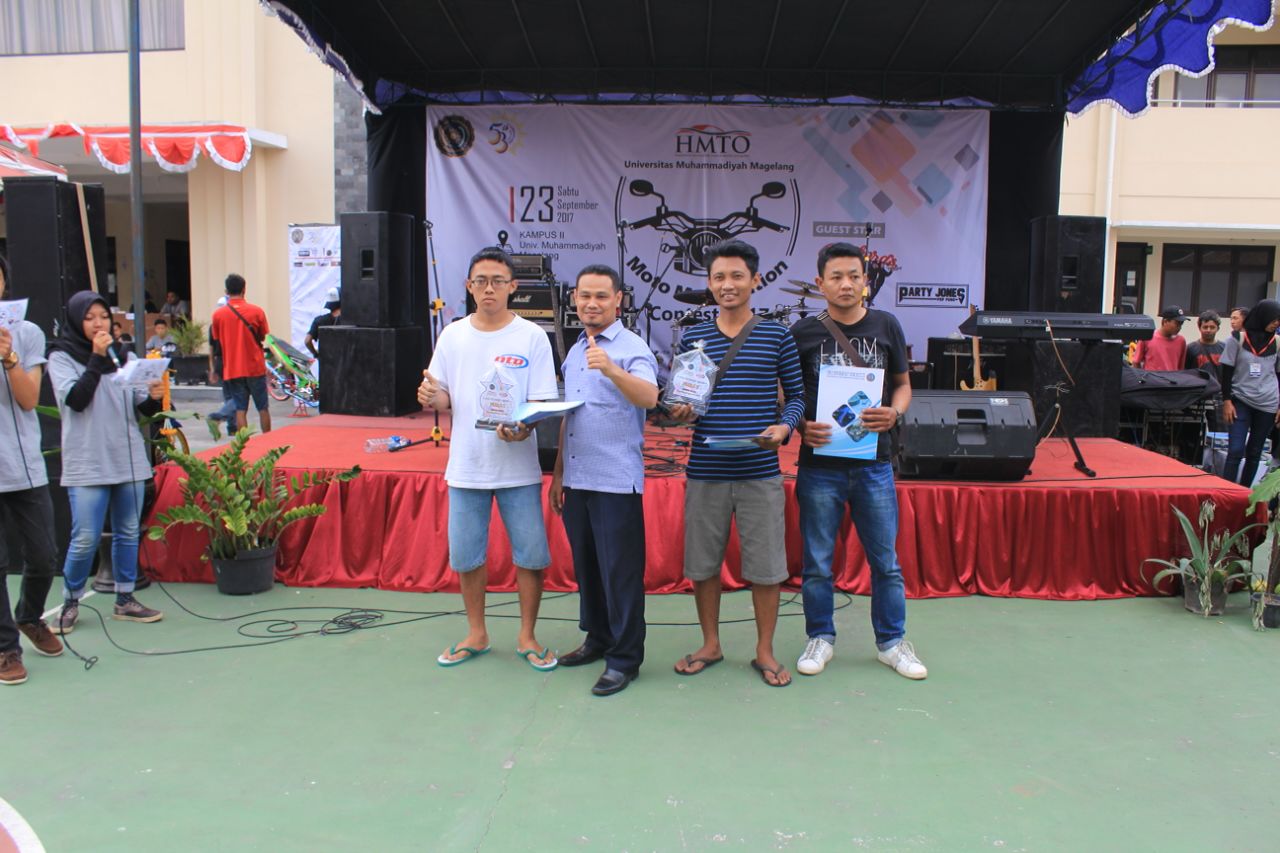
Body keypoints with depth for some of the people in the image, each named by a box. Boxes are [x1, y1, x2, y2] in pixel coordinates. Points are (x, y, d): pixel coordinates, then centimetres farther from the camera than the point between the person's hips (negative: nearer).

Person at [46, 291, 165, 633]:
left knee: (128, 532, 9)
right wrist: (97, 358, -16)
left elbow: (141, 407, 10)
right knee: (86, 539, -3)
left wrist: (153, 398, -12)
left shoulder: (124, 355, 10)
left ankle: (125, 599, 20)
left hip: (129, 459, 4)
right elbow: (75, 399, -14)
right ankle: (70, 602, 16)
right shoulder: (61, 357, 0)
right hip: (87, 463, -4)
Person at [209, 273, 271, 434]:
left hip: (232, 370, 1)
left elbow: (217, 341, 5)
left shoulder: (218, 314, -3)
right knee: (263, 408, 9)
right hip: (256, 368, -1)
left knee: (240, 409, 4)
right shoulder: (257, 311, -6)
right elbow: (262, 337, 3)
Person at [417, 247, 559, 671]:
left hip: (518, 466, -2)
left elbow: (543, 402, -6)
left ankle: (527, 637, 21)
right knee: (465, 556, 11)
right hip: (466, 466, 3)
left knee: (531, 555, 2)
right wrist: (431, 397, -15)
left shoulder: (532, 337, -4)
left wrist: (524, 429, -26)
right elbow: (443, 400, 9)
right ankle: (476, 635, 30)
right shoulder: (453, 335, 5)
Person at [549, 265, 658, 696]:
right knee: (586, 565, 16)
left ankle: (625, 657, 9)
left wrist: (612, 370, -44)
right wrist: (559, 472, 20)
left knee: (620, 571, -1)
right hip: (576, 478, 8)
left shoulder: (631, 348, -8)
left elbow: (649, 397, -27)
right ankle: (598, 637, 32)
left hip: (616, 480, -7)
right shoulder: (575, 351, 15)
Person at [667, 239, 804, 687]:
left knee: (765, 566, 5)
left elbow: (797, 395, 6)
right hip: (705, 472, 2)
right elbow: (678, 397, 12)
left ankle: (765, 651, 23)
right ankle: (710, 645, 29)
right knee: (702, 564, 10)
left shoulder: (777, 336, 2)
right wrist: (678, 411, -10)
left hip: (760, 472, -2)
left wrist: (784, 427, -13)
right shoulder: (692, 338, 6)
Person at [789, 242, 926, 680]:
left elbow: (902, 383, 12)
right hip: (819, 463, -1)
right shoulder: (804, 332, -1)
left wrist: (894, 413, -9)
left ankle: (891, 640, 27)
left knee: (885, 559, 10)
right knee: (817, 562, 8)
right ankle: (821, 637, 26)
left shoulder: (886, 326, 4)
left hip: (873, 461, 2)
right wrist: (801, 425, -14)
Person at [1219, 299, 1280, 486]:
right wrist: (1226, 401, -7)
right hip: (1241, 401, -3)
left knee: (1254, 453, 7)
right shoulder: (1238, 339, -1)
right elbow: (1227, 372, 0)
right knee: (1235, 451, -10)